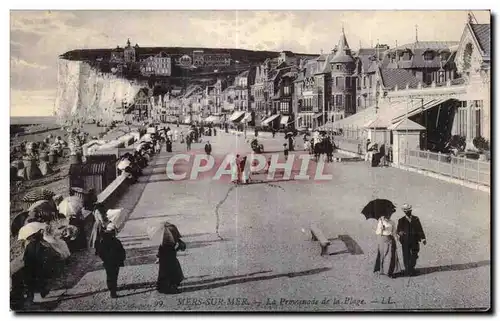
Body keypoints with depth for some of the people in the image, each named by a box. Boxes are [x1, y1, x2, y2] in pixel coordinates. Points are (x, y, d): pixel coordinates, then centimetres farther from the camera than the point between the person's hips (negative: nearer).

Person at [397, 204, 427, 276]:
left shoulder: (416, 219, 9)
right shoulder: (401, 220, 6)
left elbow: (420, 229, 6)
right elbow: (398, 230, 3)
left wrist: (423, 238, -3)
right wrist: (400, 233, -21)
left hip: (414, 241, 1)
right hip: (405, 241, -1)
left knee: (414, 255, 4)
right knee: (406, 256, -1)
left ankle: (411, 268, 22)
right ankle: (407, 270, 10)